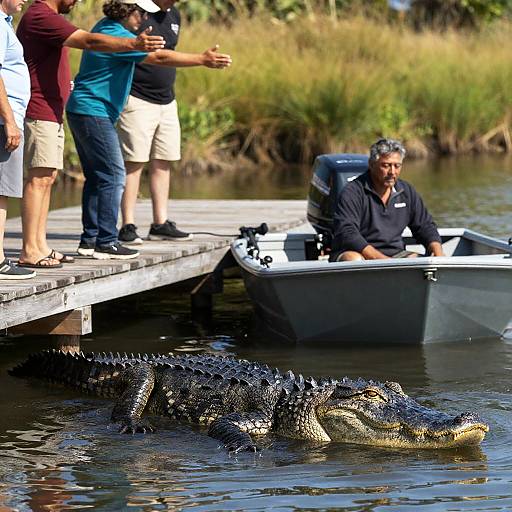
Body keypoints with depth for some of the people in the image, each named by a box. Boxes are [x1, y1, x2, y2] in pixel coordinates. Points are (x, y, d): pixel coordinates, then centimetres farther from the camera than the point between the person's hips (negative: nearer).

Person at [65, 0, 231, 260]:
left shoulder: (105, 26, 12)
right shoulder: (118, 35, -18)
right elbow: (161, 57, -21)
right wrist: (203, 59, -19)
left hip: (80, 111, 11)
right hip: (94, 114, -11)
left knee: (96, 177, 12)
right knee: (113, 176, -9)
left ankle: (90, 239, 14)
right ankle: (106, 242, -10)